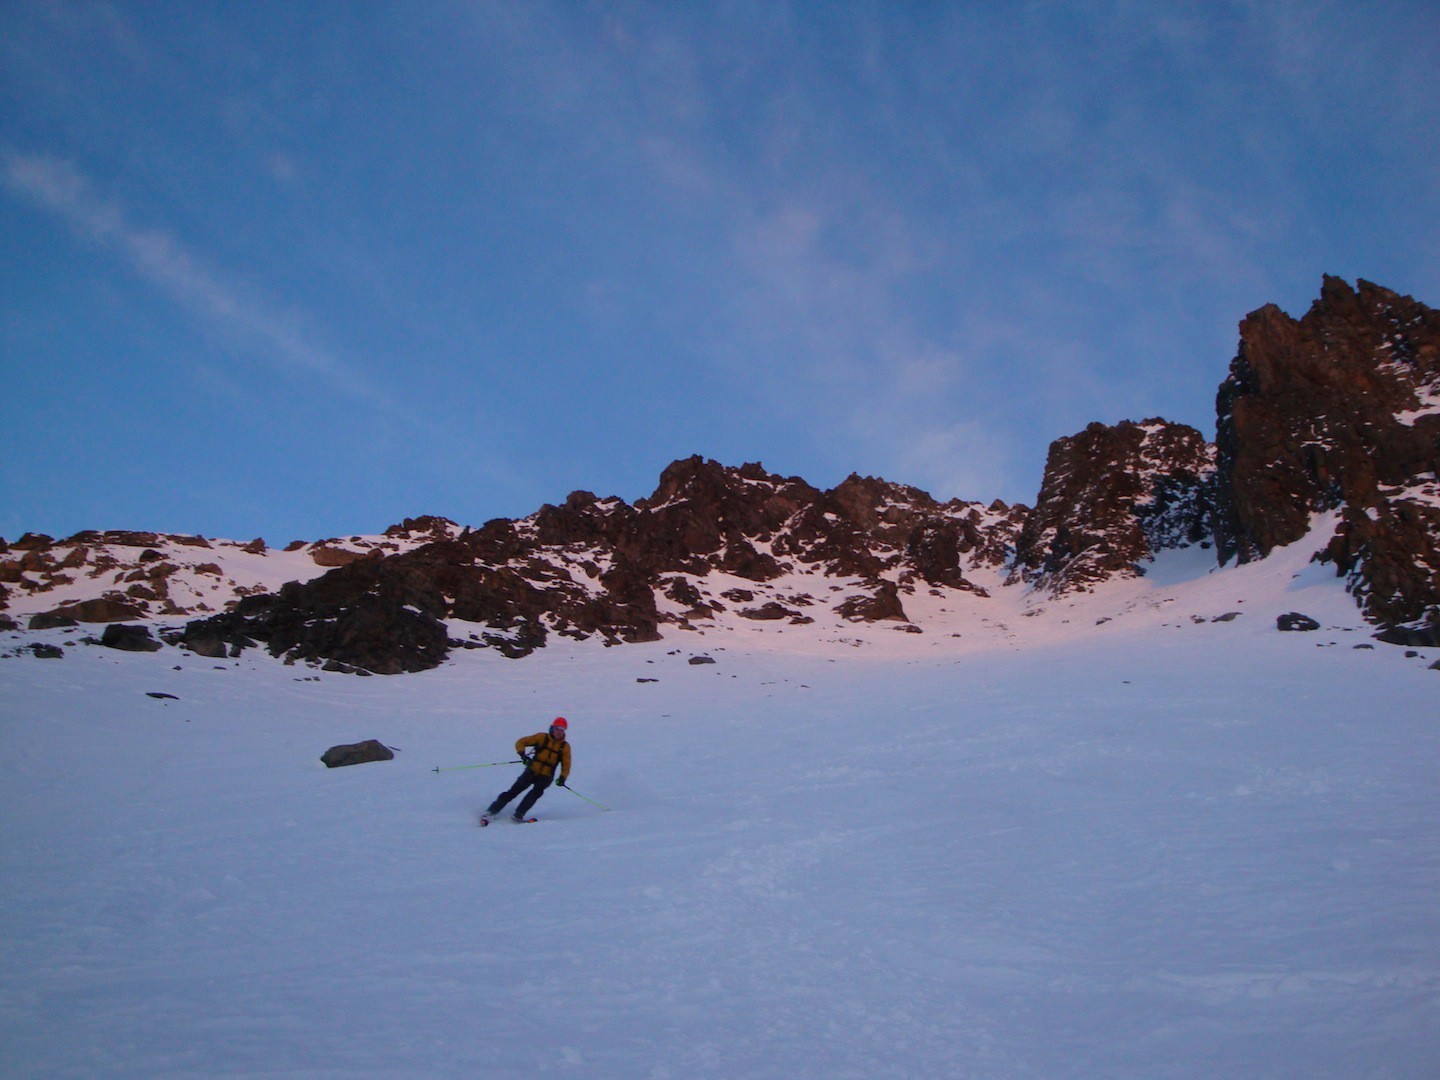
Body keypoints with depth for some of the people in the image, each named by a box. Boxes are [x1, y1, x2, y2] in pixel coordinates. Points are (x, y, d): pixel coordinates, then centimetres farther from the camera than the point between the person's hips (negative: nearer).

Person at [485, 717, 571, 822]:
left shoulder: (565, 747, 3)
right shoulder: (542, 737, 0)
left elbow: (566, 765, 2)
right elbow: (521, 742, -1)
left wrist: (562, 777, -18)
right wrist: (522, 754, -22)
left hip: (546, 776, 0)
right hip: (532, 771, 0)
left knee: (537, 791, -28)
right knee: (514, 790, -11)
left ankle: (519, 814, -27)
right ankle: (492, 811, -3)